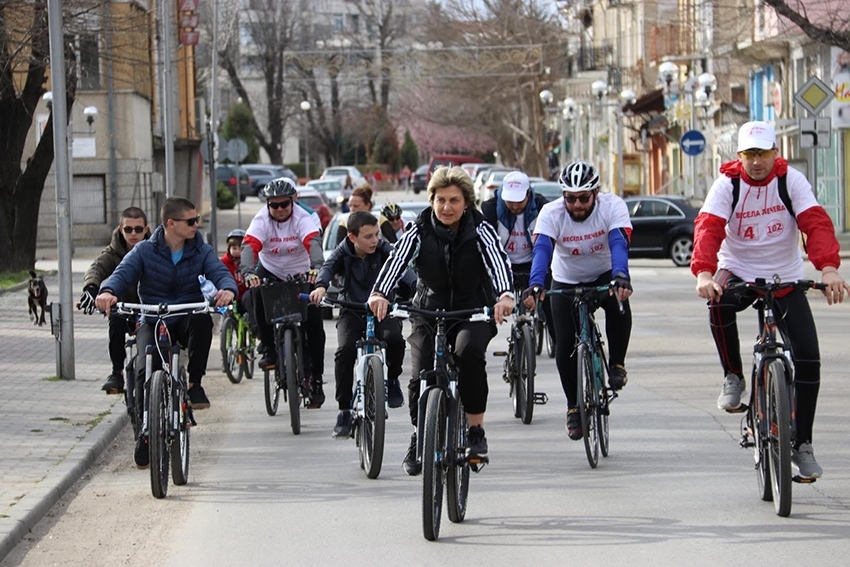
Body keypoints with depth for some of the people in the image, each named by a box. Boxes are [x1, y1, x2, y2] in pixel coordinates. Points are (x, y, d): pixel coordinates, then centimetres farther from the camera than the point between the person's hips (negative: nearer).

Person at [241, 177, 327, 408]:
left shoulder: (302, 218, -19)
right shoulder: (261, 220, -17)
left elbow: (313, 242, -37)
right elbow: (249, 246, -32)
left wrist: (316, 266, -58)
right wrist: (248, 272, -53)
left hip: (301, 274, -1)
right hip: (270, 272, 1)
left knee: (314, 324, -11)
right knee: (255, 296, -31)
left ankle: (315, 378, 1)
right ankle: (268, 347, -12)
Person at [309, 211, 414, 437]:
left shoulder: (383, 249, -7)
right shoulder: (344, 252, -6)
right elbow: (329, 266, -25)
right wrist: (321, 286, -48)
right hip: (352, 311, 0)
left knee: (394, 339, -32)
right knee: (345, 351, -26)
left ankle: (392, 379, 2)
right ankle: (344, 412, -15)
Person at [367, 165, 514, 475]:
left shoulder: (480, 230, -13)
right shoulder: (420, 230, -10)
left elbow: (498, 259, -30)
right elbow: (398, 258, -26)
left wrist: (505, 295, -51)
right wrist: (380, 293, -46)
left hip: (473, 312, -2)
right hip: (429, 310, 2)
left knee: (469, 352, -32)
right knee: (421, 377, -13)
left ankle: (476, 431, -19)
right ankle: (418, 438, 16)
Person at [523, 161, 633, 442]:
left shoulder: (612, 206, -24)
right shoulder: (551, 213, -23)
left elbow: (619, 243, -38)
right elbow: (542, 249, -36)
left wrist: (620, 277, -57)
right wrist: (536, 285, -54)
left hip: (604, 276, -1)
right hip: (566, 282, 1)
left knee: (619, 305, -34)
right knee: (565, 347, -10)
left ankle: (616, 364, -11)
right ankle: (574, 405, 12)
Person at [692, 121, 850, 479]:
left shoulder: (791, 181, -8)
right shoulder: (727, 184, -9)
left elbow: (816, 223, -21)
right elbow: (708, 228, -23)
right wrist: (704, 272, -43)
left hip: (786, 279, 1)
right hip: (738, 273, -1)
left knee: (808, 357, -12)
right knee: (719, 303, -37)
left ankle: (802, 445, 3)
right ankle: (734, 377, -13)